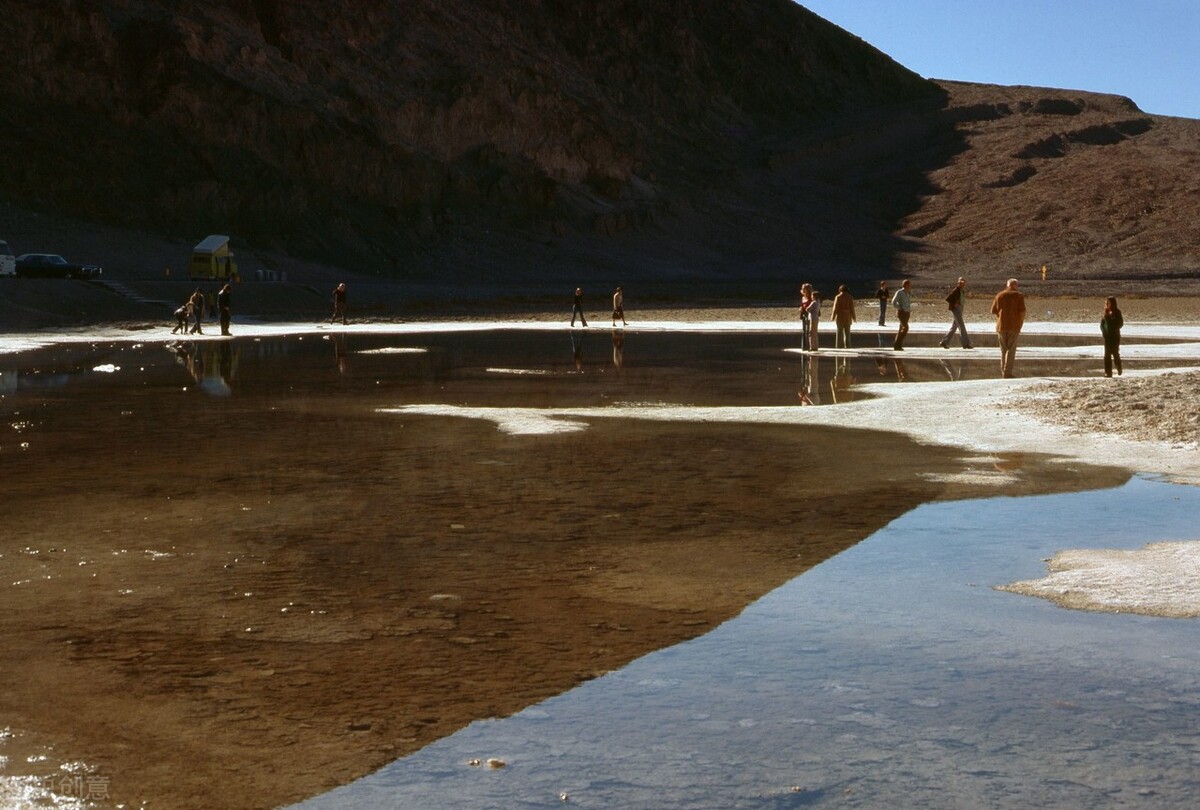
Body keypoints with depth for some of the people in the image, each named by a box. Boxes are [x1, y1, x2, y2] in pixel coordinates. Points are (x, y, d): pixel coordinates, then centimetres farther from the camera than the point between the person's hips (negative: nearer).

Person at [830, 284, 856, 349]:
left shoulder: (838, 297, -8)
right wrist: (854, 317, 8)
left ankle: (839, 346, -1)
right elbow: (852, 308, 0)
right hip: (848, 316, 2)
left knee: (840, 331, 2)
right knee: (847, 332, 9)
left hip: (840, 316, -2)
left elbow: (835, 308, -10)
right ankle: (847, 345, 7)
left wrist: (833, 317, -4)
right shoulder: (850, 297, 0)